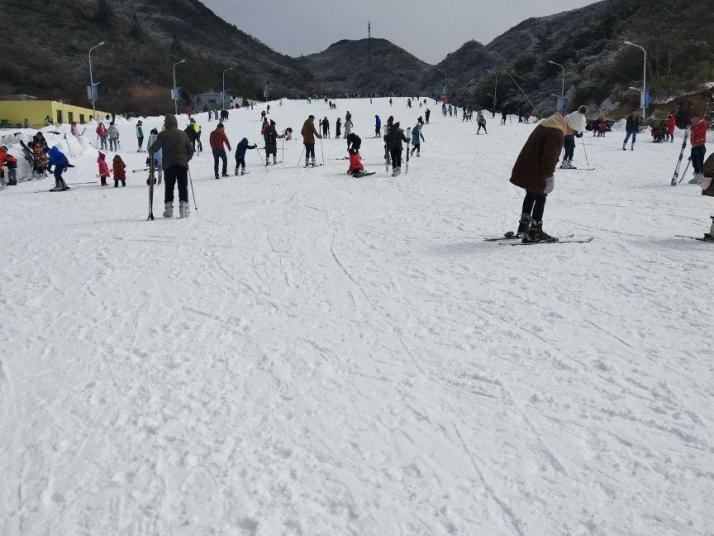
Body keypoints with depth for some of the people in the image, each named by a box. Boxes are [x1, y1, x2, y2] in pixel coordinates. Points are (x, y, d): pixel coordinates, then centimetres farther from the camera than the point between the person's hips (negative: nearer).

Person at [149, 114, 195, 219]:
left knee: (169, 187, 8)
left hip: (169, 165, -1)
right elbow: (191, 150, 9)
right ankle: (183, 207, -1)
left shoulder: (162, 135, -3)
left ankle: (168, 209, 5)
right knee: (183, 187, 5)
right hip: (182, 165, 1)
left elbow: (153, 149, -2)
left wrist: (150, 151, 20)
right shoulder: (183, 134, 4)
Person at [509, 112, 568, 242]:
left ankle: (523, 226, 30)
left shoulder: (546, 124, 12)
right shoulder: (557, 134, -20)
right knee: (540, 198, 2)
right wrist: (549, 175, -18)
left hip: (525, 168, 10)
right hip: (537, 172, -10)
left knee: (531, 196, 21)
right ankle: (535, 231, 7)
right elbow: (550, 156, -23)